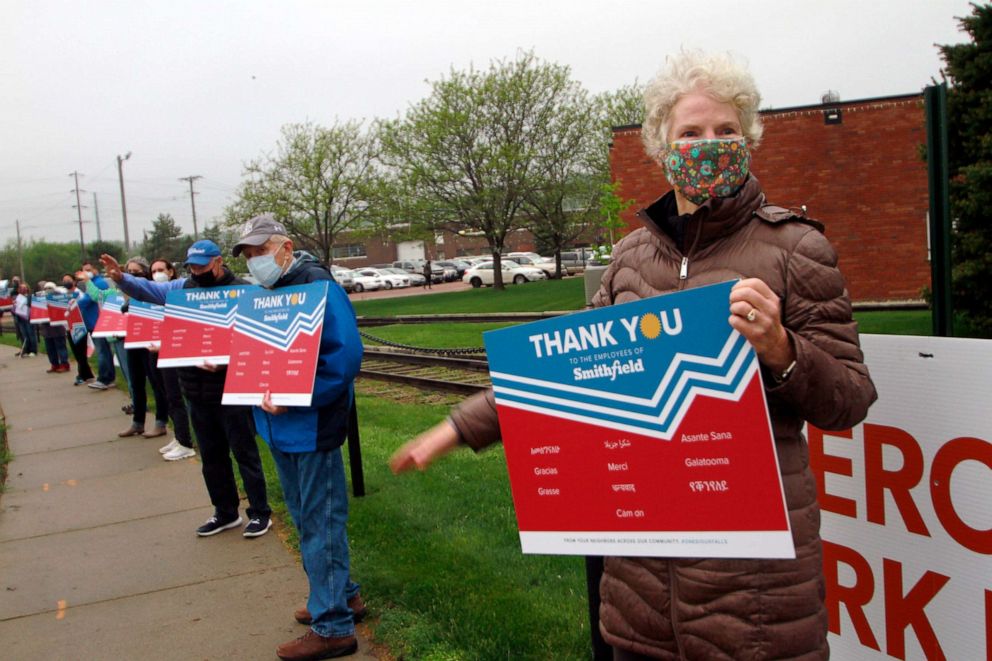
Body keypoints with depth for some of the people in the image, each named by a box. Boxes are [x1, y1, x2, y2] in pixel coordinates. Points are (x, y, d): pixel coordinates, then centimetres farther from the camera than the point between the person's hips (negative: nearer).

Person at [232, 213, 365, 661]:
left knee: (320, 523, 0)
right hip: (280, 426, 9)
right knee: (307, 520, 19)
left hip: (312, 426, -9)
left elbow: (345, 354, -24)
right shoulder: (263, 293, 11)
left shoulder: (317, 285, -16)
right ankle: (341, 596, 36)